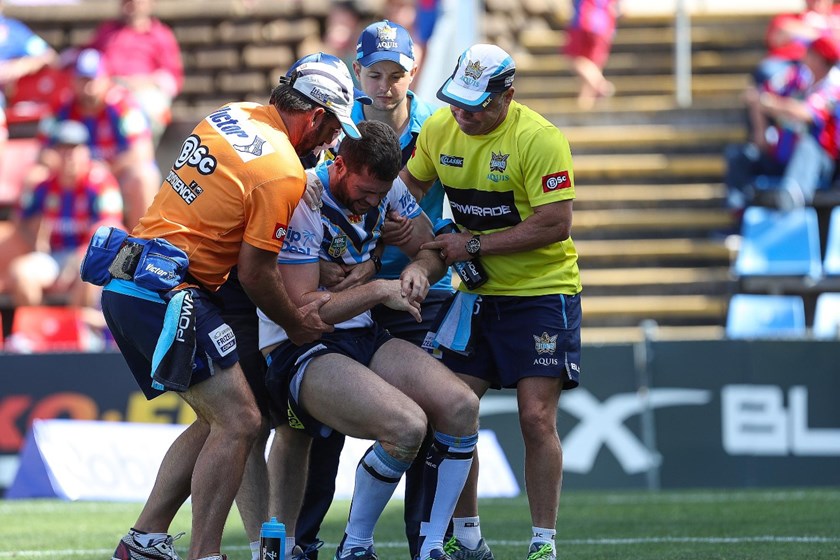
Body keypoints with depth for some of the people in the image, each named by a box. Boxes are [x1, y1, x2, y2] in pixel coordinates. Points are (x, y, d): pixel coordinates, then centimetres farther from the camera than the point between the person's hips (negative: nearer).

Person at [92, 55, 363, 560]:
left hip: (126, 287, 10)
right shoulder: (284, 173, -13)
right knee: (239, 422, -9)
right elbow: (254, 273, -9)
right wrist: (297, 324, 8)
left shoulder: (232, 117, 13)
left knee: (216, 422, 16)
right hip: (167, 291, -10)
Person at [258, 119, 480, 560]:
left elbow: (431, 247, 15)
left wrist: (418, 269, -9)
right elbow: (301, 309, -20)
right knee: (406, 425, -30)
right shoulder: (301, 204, -18)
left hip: (363, 337, 8)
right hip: (297, 352, -8)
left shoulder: (386, 188, 3)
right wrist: (379, 290, -18)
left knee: (461, 407, -14)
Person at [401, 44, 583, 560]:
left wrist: (473, 244, -22)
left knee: (537, 419, -11)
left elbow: (555, 226, -23)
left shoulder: (540, 139, -20)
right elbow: (412, 182, 17)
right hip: (475, 291, 6)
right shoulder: (439, 129, -2)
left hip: (542, 290, -5)